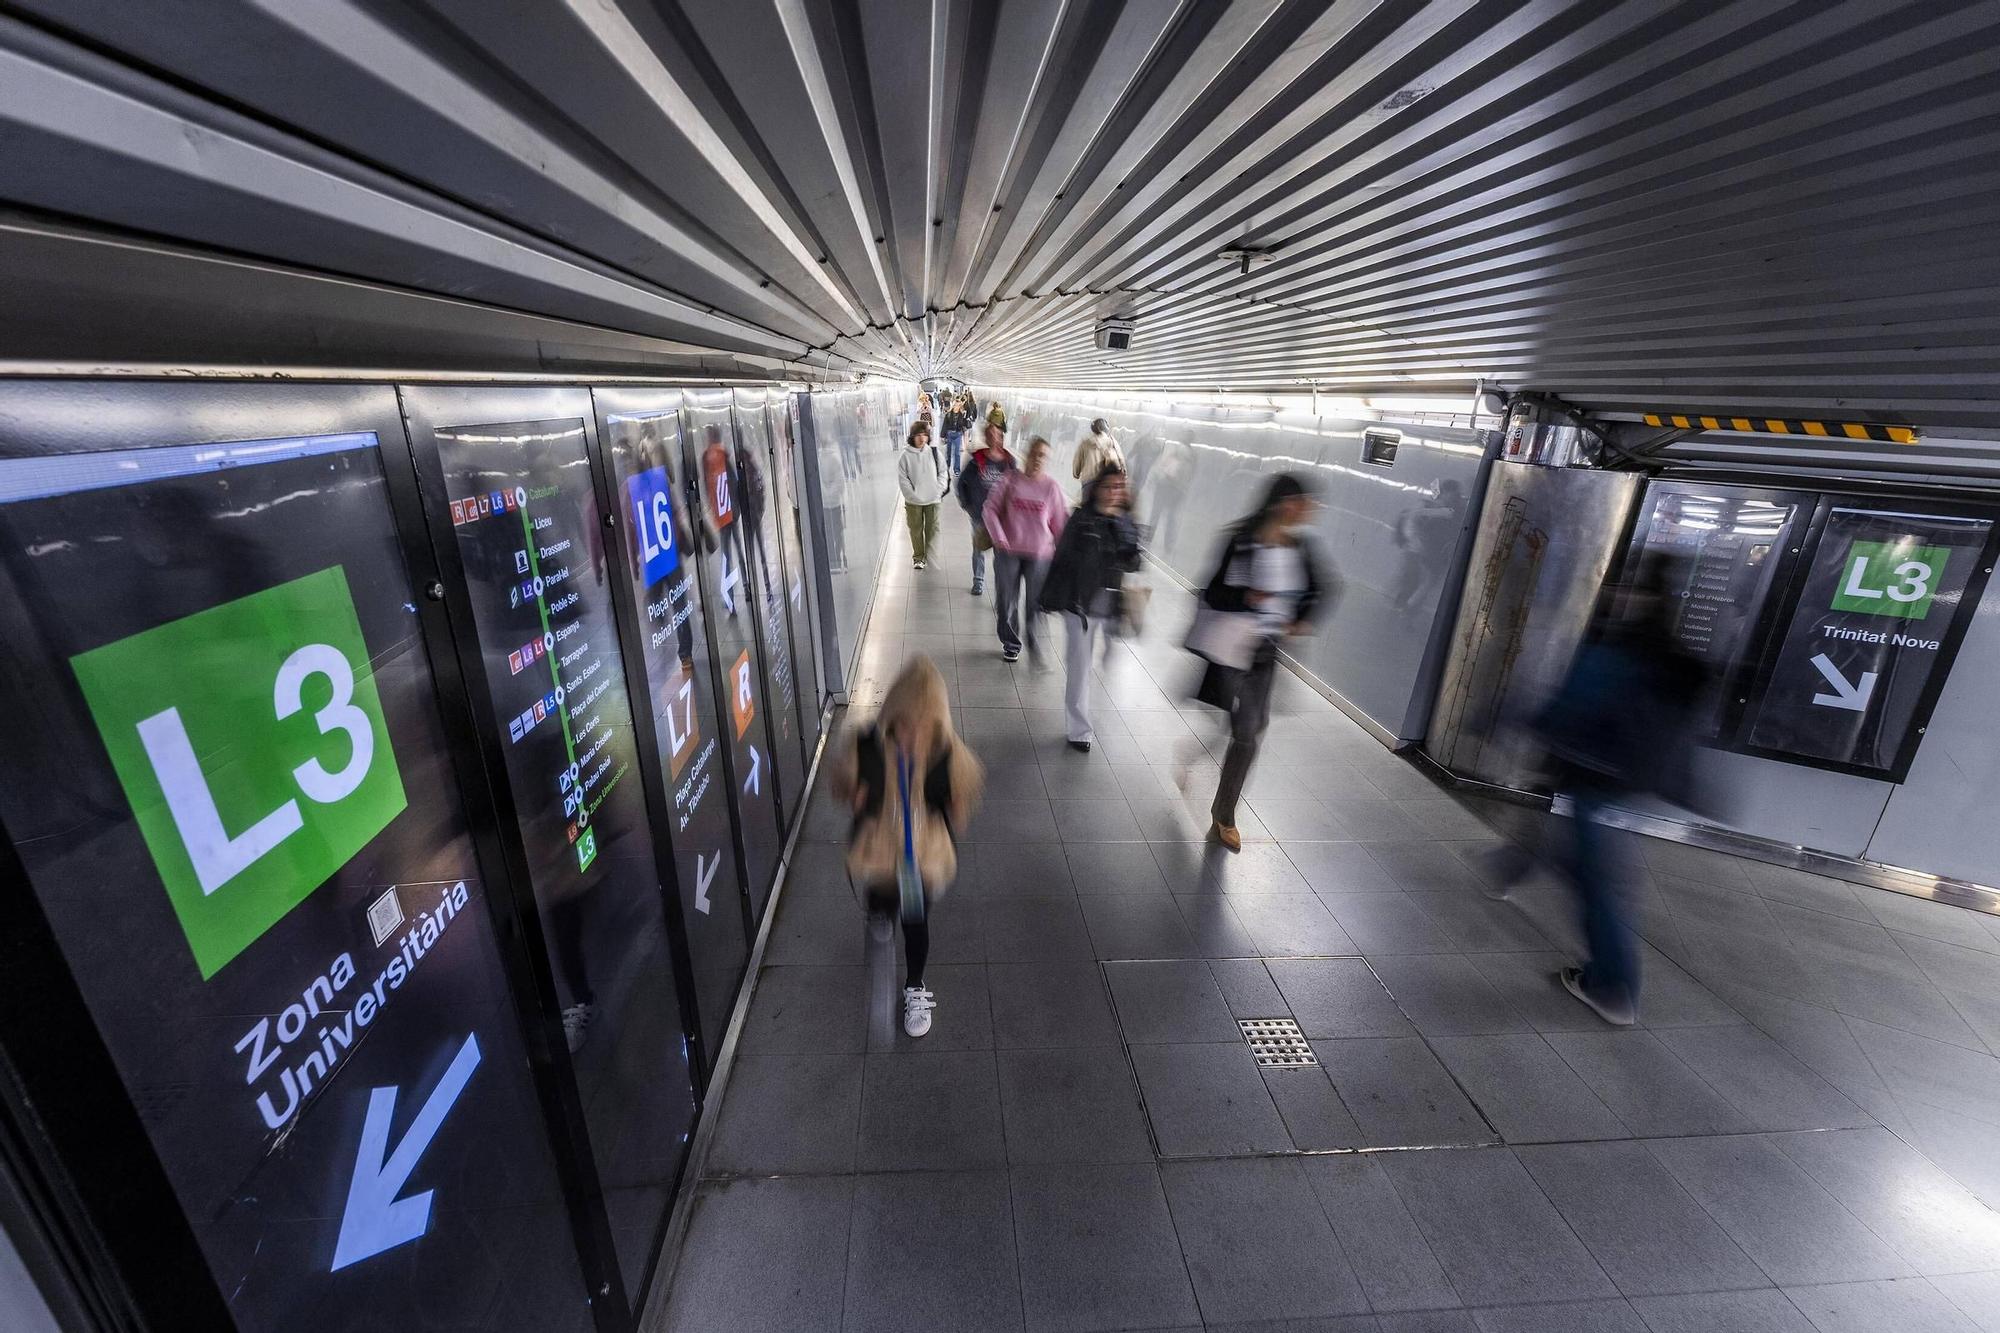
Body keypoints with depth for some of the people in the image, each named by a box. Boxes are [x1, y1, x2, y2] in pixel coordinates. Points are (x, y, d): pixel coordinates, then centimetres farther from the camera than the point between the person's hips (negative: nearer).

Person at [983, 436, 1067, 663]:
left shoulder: (1051, 487, -3)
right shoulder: (1010, 480, -3)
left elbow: (1060, 523, 3)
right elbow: (990, 509, -2)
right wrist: (999, 538, -12)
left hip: (1039, 555, -1)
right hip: (1008, 552, 1)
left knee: (1035, 604, -3)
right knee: (1005, 602, 10)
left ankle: (1034, 645, 17)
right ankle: (1010, 643, 31)